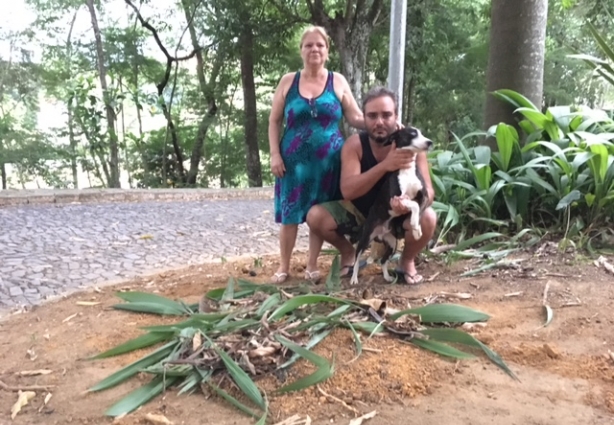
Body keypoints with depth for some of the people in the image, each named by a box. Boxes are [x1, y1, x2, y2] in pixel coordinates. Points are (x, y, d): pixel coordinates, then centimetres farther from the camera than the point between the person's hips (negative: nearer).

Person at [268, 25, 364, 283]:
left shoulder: (338, 82, 5)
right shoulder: (288, 81, 6)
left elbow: (357, 119, 2)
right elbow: (274, 121, 7)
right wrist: (274, 154, -3)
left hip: (328, 161, 0)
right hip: (294, 160, 0)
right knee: (290, 214, 1)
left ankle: (312, 266, 20)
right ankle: (284, 266, 16)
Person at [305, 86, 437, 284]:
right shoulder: (354, 144, -19)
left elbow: (428, 191, -21)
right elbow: (347, 191, -32)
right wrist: (385, 165, -46)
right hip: (360, 212, 1)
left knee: (427, 218, -32)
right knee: (315, 216, -23)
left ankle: (407, 261, 1)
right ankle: (348, 253, 8)